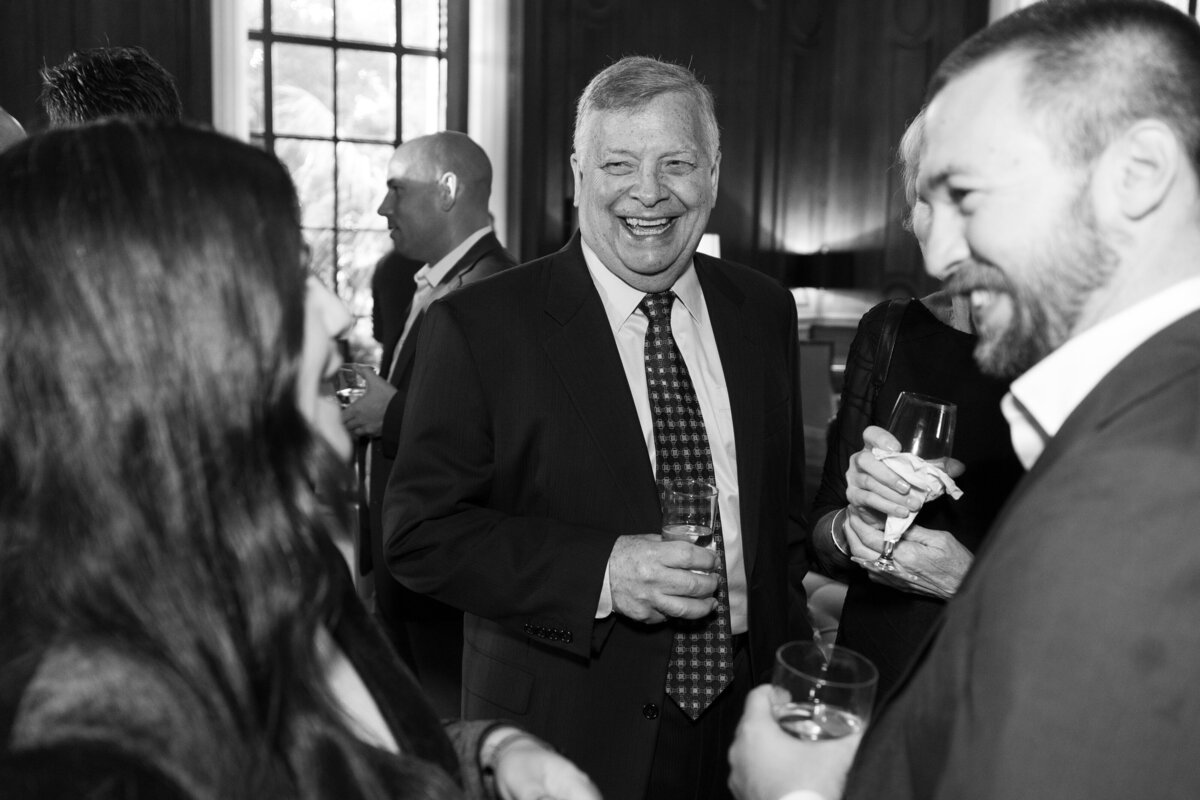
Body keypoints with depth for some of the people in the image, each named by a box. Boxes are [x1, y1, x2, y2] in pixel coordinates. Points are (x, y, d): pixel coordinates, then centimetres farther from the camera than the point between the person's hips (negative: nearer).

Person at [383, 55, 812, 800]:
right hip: (565, 738, -3)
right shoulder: (479, 325, -12)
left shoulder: (764, 311, 2)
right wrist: (599, 572, -24)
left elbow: (785, 508, 9)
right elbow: (418, 530, -13)